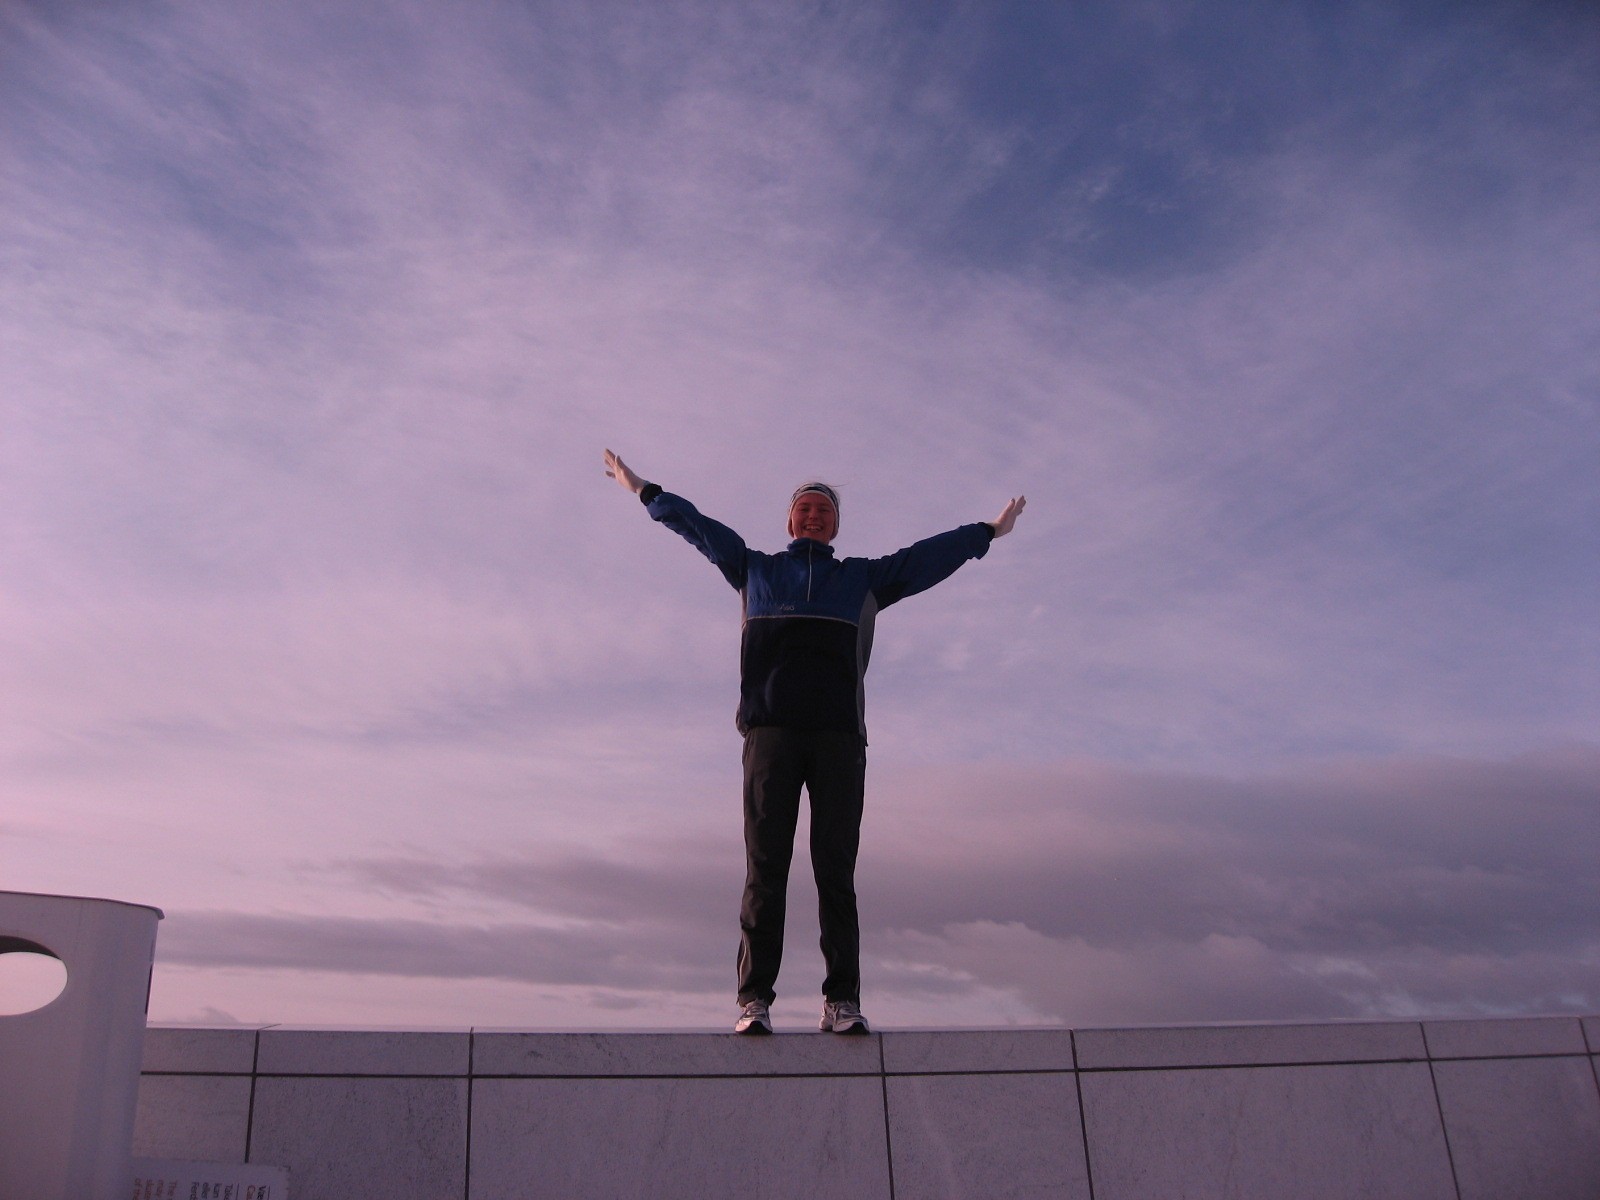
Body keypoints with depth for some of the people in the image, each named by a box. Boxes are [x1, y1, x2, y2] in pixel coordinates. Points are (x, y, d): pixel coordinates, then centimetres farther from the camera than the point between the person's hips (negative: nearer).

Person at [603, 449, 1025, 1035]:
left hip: (839, 733, 0)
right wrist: (642, 490, 39)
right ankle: (754, 999, -8)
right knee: (765, 864, -7)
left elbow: (929, 555, 33)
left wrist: (989, 531, 39)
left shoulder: (863, 578, 27)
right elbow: (695, 524, 33)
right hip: (771, 729, 0)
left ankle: (842, 1001, -6)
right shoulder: (754, 569, 27)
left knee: (836, 866, -6)